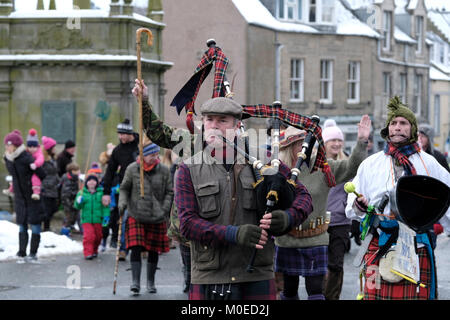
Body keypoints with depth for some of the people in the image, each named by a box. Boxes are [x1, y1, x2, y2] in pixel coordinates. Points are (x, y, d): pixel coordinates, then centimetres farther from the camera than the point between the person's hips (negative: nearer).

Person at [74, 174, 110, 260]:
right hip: (86, 219, -1)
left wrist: (106, 216, -10)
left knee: (98, 236, 12)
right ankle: (88, 253, -10)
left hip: (98, 219, 1)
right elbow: (77, 207, 4)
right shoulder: (82, 193, 3)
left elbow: (105, 205, 1)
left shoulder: (101, 192, 1)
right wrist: (79, 202, -18)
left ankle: (94, 251, 33)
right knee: (88, 236, -15)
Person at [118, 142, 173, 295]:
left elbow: (169, 192, 4)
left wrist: (164, 210, -8)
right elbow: (124, 188, 9)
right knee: (136, 248, -13)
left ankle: (150, 282, 23)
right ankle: (135, 282, -11)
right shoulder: (132, 169, -2)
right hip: (136, 216, -1)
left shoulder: (164, 170, 0)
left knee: (154, 250, 9)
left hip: (157, 219, 2)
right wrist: (122, 202, -8)